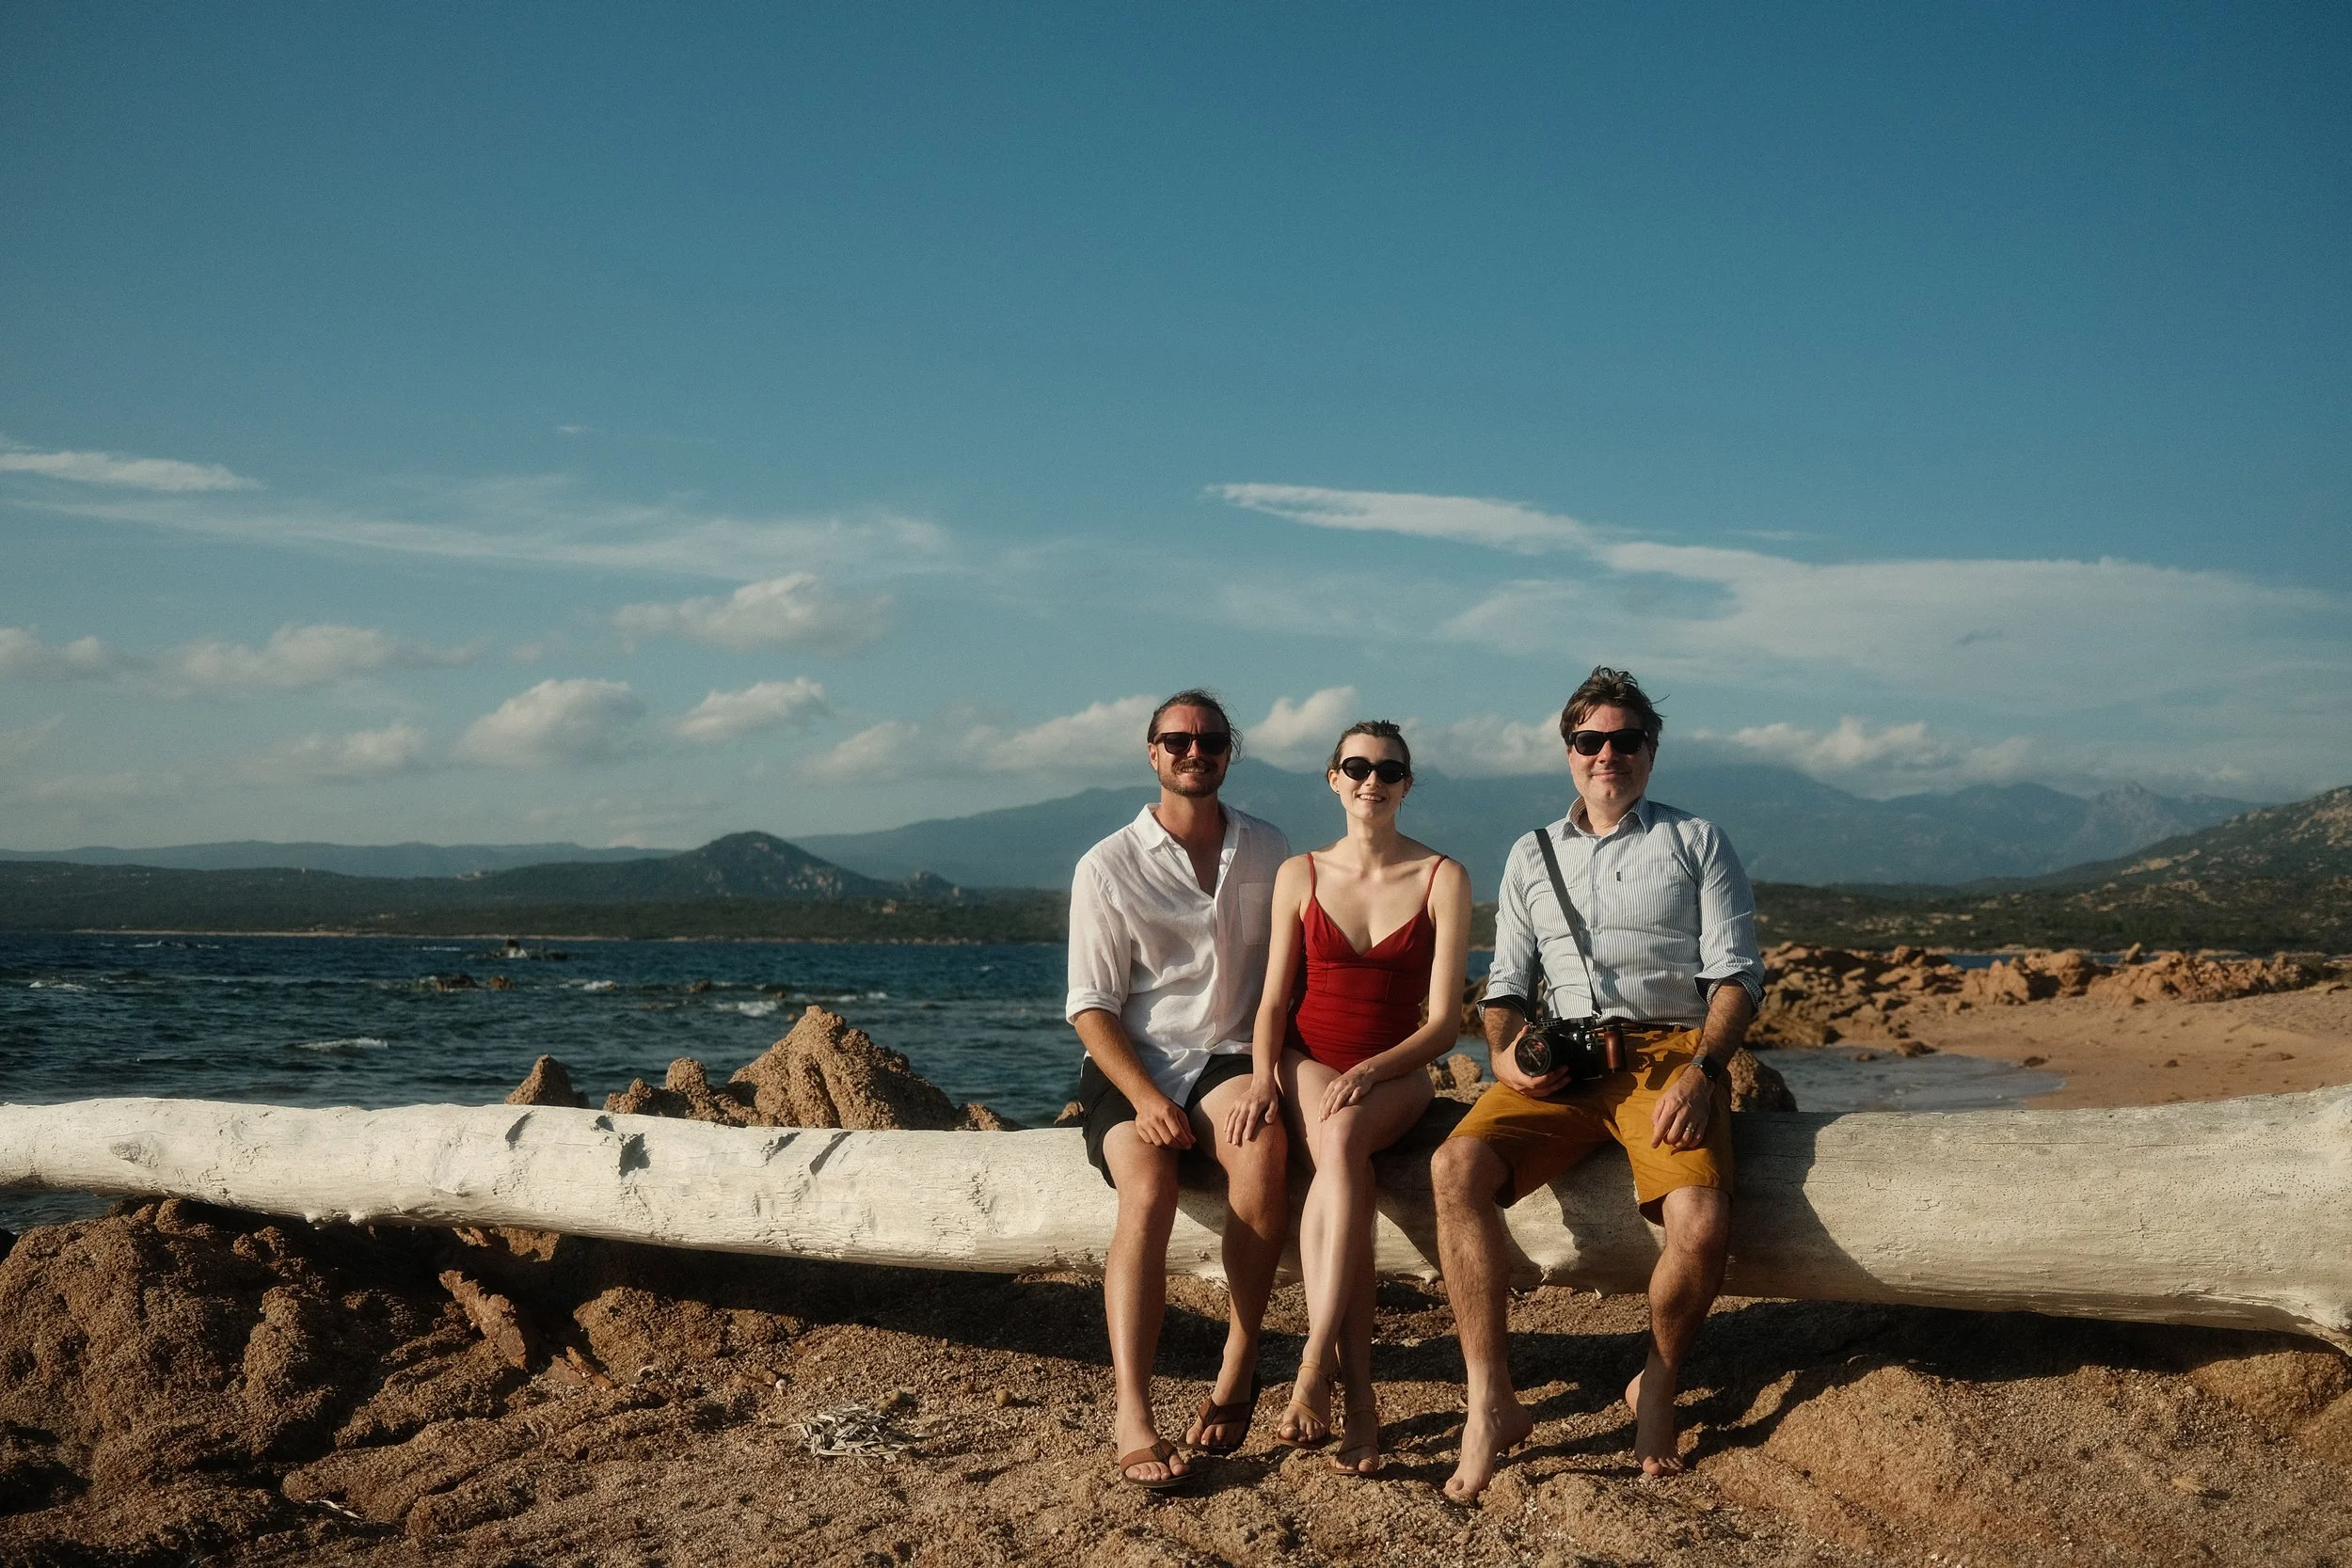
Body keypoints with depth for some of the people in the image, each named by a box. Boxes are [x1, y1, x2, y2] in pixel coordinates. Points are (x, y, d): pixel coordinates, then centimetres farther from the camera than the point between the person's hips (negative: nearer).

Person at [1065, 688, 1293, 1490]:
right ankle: (1132, 1415, -35)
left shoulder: (1269, 852, 9)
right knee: (1147, 1191, -30)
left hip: (1229, 1060, 2)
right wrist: (1145, 1098, -16)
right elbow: (1091, 1006, -2)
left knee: (1264, 1150, -32)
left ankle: (1240, 1362, -21)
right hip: (1133, 1063, -1)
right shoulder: (1108, 867, 0)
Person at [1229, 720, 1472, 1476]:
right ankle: (1358, 1396, -38)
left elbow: (1444, 1018, -4)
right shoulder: (1300, 875, 8)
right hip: (1309, 1063, 1)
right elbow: (1274, 999, 7)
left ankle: (1314, 1371, -40)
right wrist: (1263, 1076, -13)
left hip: (1394, 1076, -1)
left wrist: (1370, 1073, -20)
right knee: (1341, 1158, -35)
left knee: (1341, 1138, -37)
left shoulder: (1443, 879, 1)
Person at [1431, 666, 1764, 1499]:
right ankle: (1492, 1404, -23)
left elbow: (1736, 975, 3)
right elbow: (1506, 985, 19)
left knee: (1701, 1223, -30)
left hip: (1670, 1049, -2)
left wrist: (1702, 1069, -14)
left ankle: (1657, 1388, 0)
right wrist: (1505, 1053, -4)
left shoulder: (1696, 843, 13)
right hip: (1561, 1062, 3)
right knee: (1457, 1165, -27)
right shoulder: (1531, 854, 22)